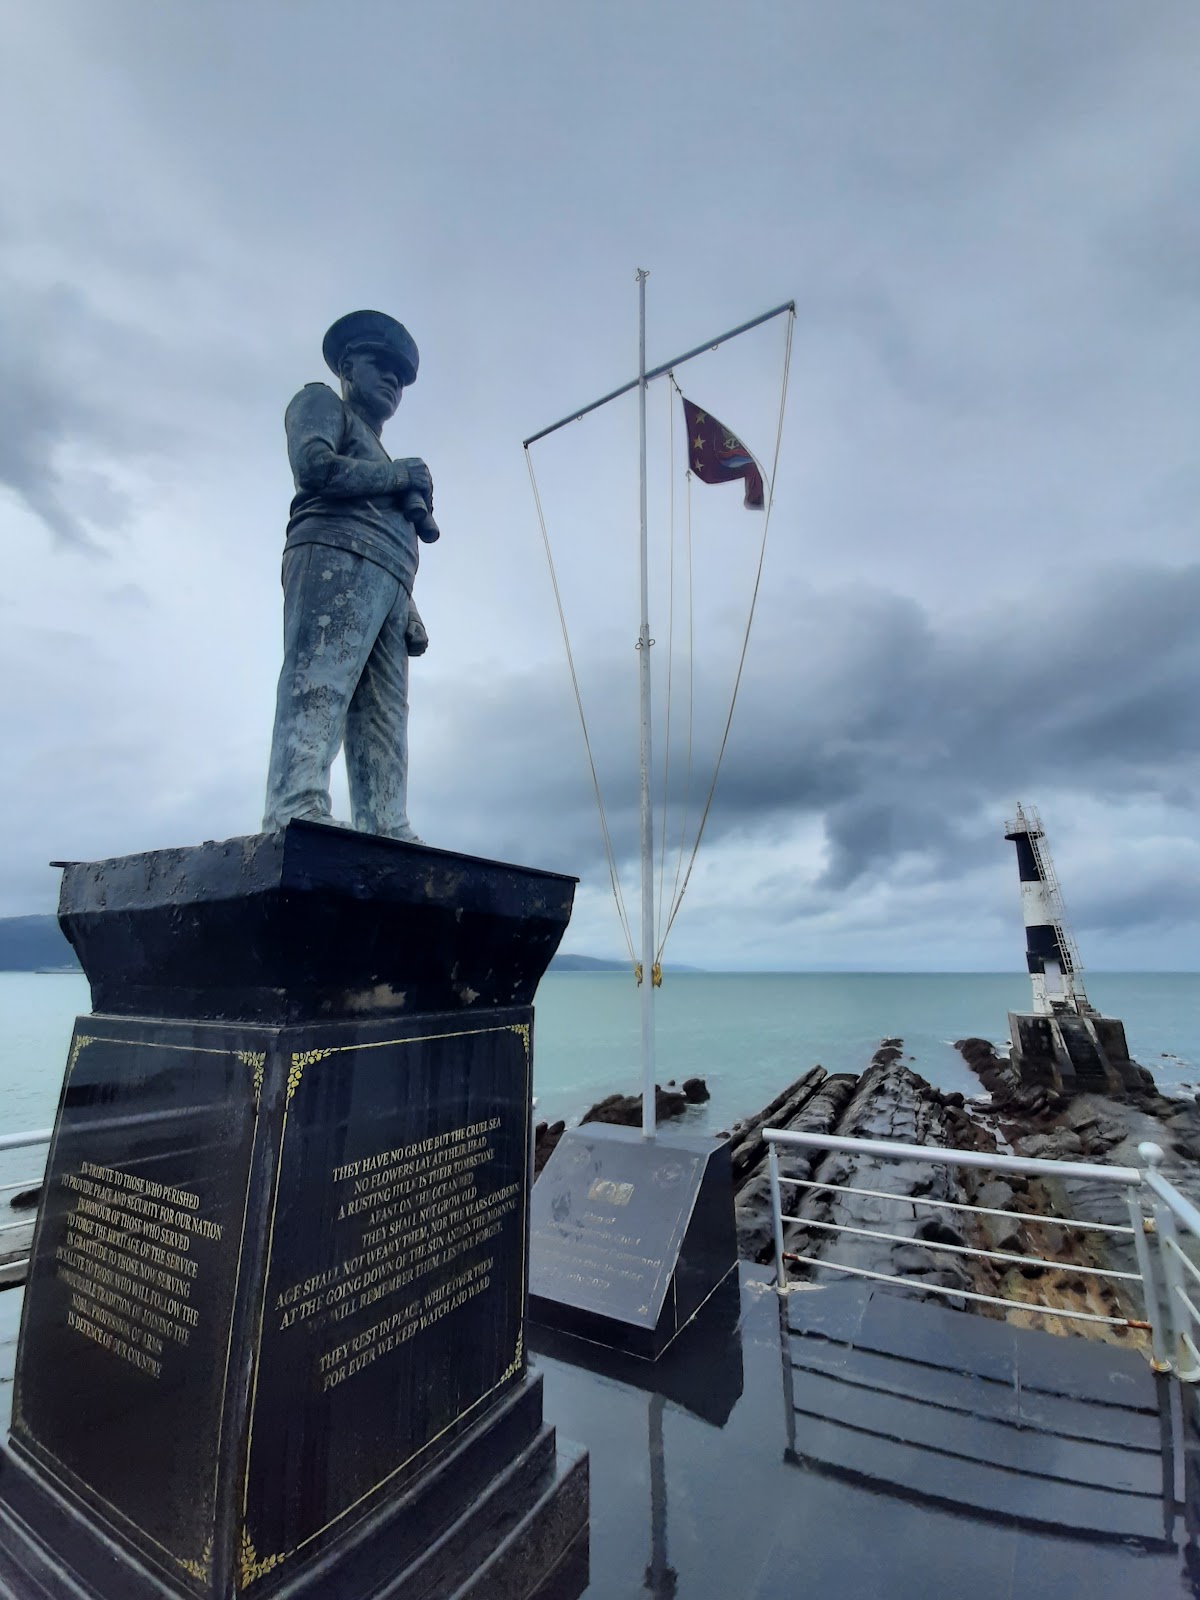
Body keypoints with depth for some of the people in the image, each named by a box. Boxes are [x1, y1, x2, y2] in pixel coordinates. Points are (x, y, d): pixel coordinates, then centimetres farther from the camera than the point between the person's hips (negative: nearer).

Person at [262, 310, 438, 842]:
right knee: (318, 688, -24)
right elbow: (314, 465, -2)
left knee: (383, 723, -9)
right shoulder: (321, 403, 22)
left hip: (387, 580, 7)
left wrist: (410, 612, 11)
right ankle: (295, 817, -36)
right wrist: (400, 474, 7)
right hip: (336, 557, -6)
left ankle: (387, 837, -17)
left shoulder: (384, 463, 40)